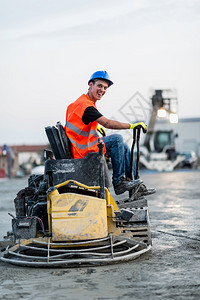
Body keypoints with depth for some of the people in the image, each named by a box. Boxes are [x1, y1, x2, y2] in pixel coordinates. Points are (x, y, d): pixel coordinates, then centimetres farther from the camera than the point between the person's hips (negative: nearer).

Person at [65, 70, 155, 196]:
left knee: (124, 147, 10)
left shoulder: (81, 102, 14)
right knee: (117, 139, -19)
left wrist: (96, 126, 25)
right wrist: (132, 125, -22)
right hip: (82, 151, -10)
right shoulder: (85, 105, -19)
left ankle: (131, 180, 13)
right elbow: (107, 123, -27)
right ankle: (118, 183, -14)